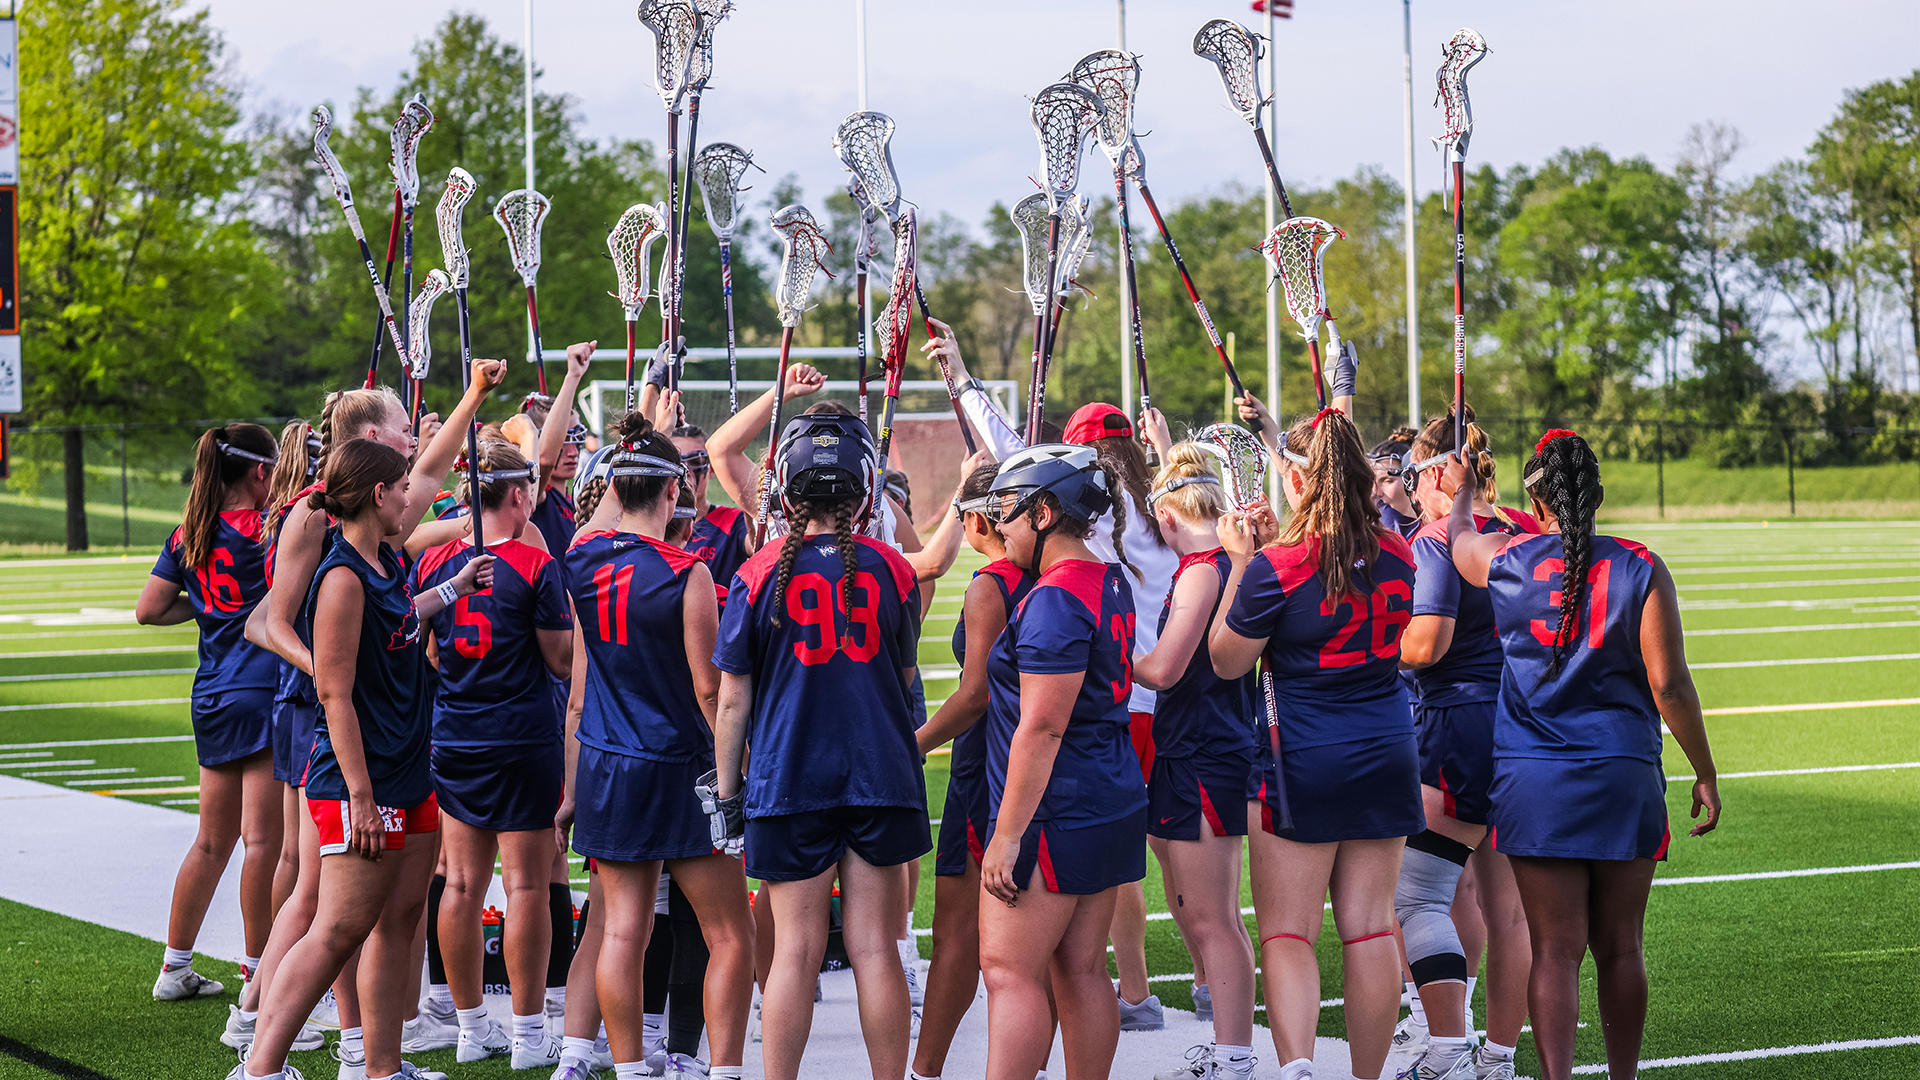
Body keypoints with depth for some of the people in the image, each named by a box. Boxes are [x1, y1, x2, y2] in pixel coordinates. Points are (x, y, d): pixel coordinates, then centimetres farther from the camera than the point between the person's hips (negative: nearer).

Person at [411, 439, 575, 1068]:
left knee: (462, 884, 9)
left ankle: (472, 1027, 17)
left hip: (453, 739, 5)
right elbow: (562, 662, -6)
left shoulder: (433, 563, 2)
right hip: (524, 741, -5)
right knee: (525, 886, 0)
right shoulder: (537, 567, -11)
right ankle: (530, 1034, 4)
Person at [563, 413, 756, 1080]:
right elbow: (708, 688, -11)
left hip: (605, 768, 5)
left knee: (623, 929, 7)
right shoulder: (686, 574, -14)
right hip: (678, 770, -5)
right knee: (730, 936, 4)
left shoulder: (582, 561, -1)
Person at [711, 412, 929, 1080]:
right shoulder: (891, 569, 1)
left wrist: (726, 790, 7)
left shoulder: (759, 575, -4)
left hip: (787, 779, -1)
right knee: (875, 950, 4)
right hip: (882, 775, 1)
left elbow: (733, 700, -1)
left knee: (795, 952, 2)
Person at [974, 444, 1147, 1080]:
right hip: (1112, 805, 9)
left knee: (1009, 971, -8)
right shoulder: (1112, 583, 10)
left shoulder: (1055, 599, -18)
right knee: (1081, 970, 11)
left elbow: (1041, 729, -21)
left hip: (1054, 812, -9)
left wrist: (1007, 834, -20)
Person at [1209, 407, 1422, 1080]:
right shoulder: (1396, 556, 0)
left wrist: (1240, 563, 1)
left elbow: (1226, 662, -3)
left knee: (1286, 931, 1)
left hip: (1305, 759, -5)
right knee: (1370, 927, 10)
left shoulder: (1275, 569, -16)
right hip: (1388, 750, 5)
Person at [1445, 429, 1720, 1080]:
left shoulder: (1505, 560, 0)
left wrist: (1464, 490, 45)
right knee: (1621, 947, 10)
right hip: (1624, 781, 0)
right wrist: (1705, 775, 3)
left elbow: (1456, 534, 24)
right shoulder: (1640, 569, -3)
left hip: (1533, 782, 0)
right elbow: (1669, 686, -6)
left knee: (1554, 950, -1)